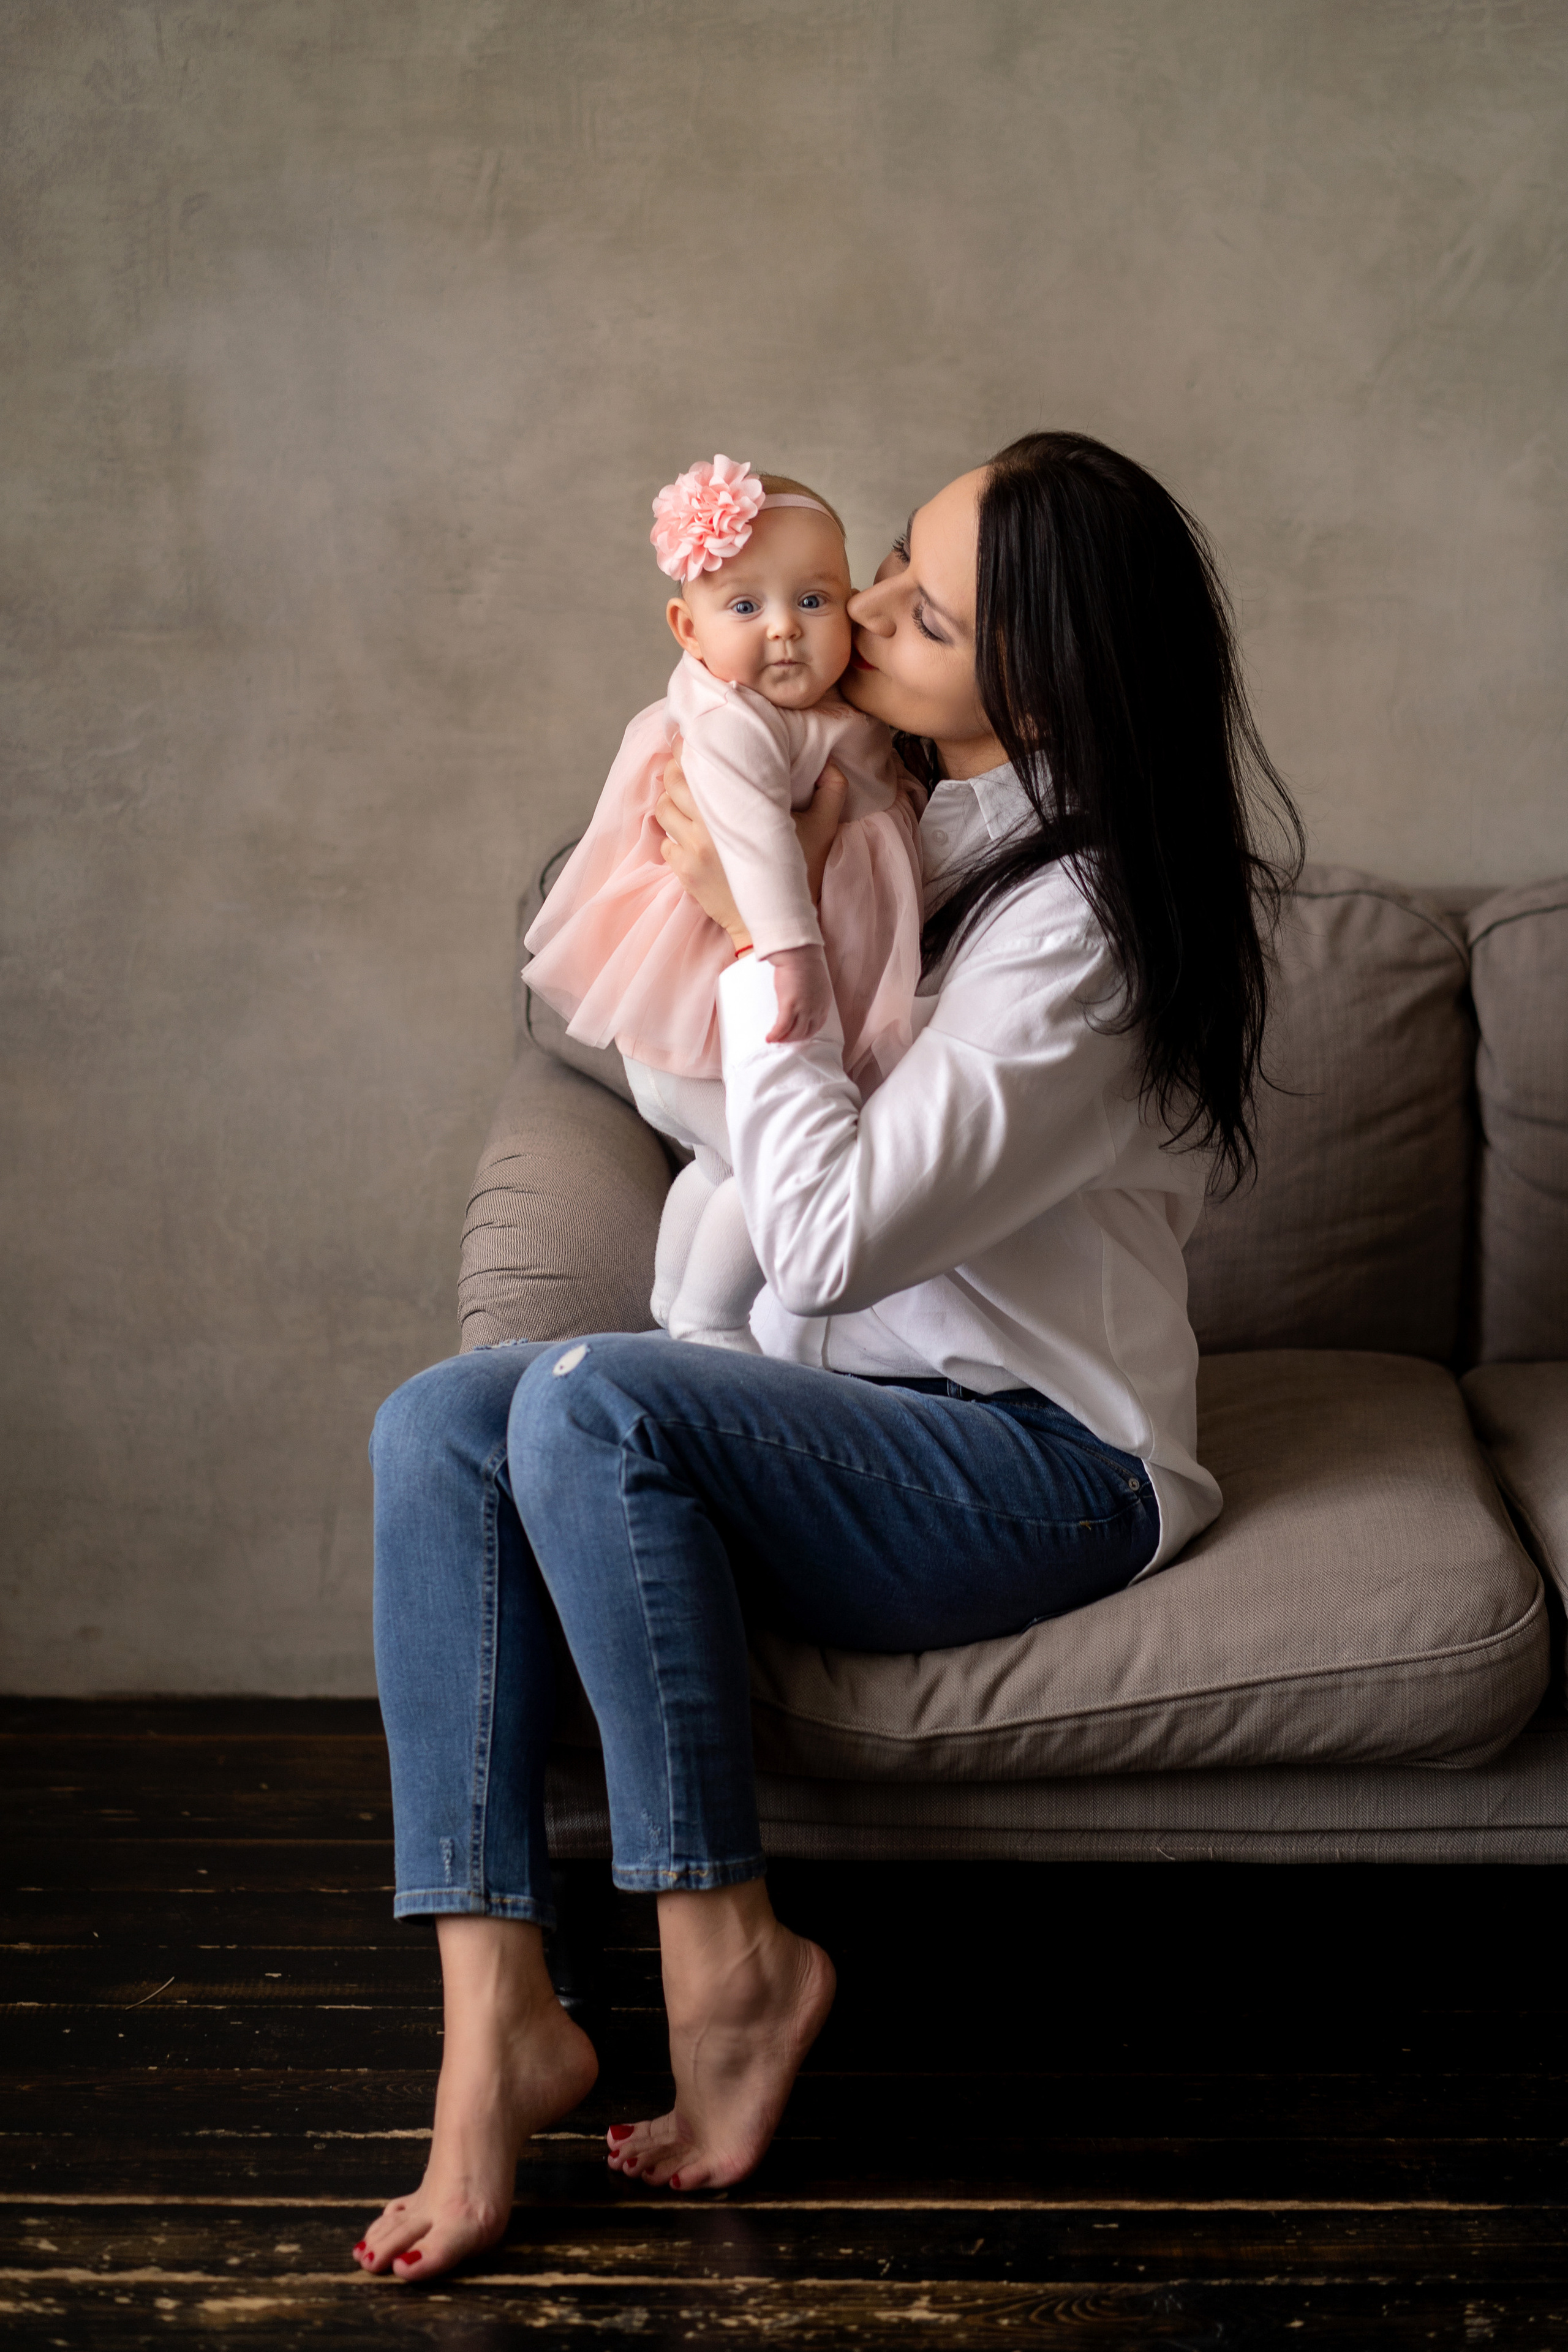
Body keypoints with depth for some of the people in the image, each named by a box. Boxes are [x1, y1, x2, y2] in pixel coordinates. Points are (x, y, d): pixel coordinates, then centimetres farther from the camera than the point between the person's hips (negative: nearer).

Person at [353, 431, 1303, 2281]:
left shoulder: (1089, 929, -21)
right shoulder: (898, 794, 6)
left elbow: (832, 1237, -25)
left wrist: (759, 937, -20)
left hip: (1044, 1460, -8)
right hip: (851, 1398, 8)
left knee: (589, 1404, -31)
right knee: (440, 1421, -16)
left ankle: (729, 1960, -15)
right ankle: (496, 2014, -20)